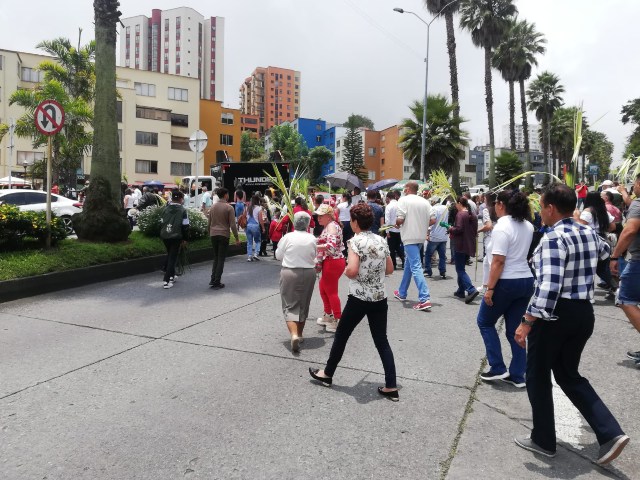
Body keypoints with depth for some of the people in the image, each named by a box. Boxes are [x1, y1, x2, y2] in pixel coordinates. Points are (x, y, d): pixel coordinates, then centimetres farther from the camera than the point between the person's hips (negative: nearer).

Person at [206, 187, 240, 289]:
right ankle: (217, 282, 3)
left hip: (213, 235, 5)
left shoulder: (213, 206, 7)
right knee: (221, 259, 2)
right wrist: (237, 238, -4)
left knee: (216, 258, 16)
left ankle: (213, 280, 11)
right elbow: (232, 225, -10)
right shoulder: (229, 208, -8)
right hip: (224, 235, -5)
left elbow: (209, 222, 11)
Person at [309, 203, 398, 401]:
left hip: (359, 298, -6)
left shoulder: (356, 241, -14)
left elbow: (352, 271, -24)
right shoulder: (381, 240, 5)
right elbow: (390, 269, 13)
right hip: (380, 298, 6)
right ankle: (391, 387, 12)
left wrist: (345, 272, -3)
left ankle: (327, 374, 31)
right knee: (382, 341, 12)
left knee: (341, 335, 13)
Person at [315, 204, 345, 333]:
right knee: (323, 288, 22)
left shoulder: (331, 226, -17)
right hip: (329, 262, 10)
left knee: (331, 291, -2)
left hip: (333, 262, -10)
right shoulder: (328, 226, 14)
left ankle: (338, 320, 7)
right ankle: (328, 315, 36)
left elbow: (331, 246, -31)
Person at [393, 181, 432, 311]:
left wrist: (397, 224, 6)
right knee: (408, 264, 20)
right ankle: (402, 293, 33)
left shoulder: (404, 200, -8)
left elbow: (400, 219, -15)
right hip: (421, 237, 7)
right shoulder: (425, 202, 9)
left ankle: (424, 299, -19)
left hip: (409, 237, -7)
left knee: (415, 267, -11)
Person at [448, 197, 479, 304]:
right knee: (461, 268, 19)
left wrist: (450, 229, -3)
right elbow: (475, 231, 17)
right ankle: (461, 291, 24)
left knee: (460, 269, -5)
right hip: (470, 245, 8)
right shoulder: (473, 215, 12)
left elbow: (458, 229, -21)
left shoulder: (460, 214, -13)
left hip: (461, 246, -8)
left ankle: (471, 290, -20)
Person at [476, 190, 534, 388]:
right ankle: (517, 376, 19)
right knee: (514, 329, 14)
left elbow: (498, 261, -21)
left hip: (507, 283, -8)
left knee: (485, 322, 12)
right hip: (527, 281, 8)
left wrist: (490, 288, -18)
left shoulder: (502, 227, -16)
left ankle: (498, 368, 13)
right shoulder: (528, 226, 8)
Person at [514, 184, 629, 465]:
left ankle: (543, 441, 24)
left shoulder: (554, 239, -19)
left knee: (538, 376, 11)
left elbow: (548, 287, -28)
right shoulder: (589, 233, 6)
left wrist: (527, 322, -26)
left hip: (556, 314, -8)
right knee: (568, 374, 23)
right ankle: (610, 433, 15)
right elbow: (604, 252, 31)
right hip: (584, 312, 8)